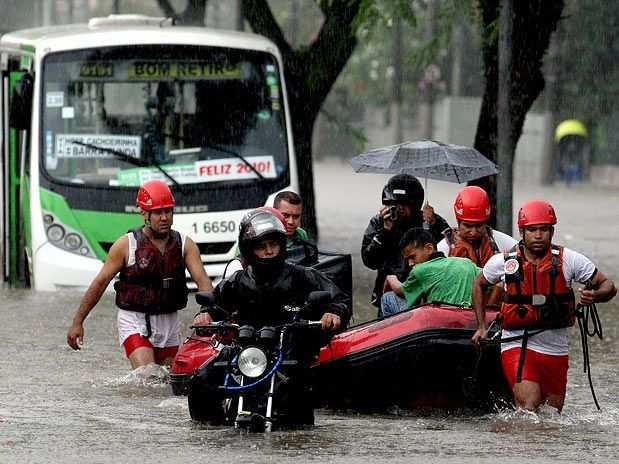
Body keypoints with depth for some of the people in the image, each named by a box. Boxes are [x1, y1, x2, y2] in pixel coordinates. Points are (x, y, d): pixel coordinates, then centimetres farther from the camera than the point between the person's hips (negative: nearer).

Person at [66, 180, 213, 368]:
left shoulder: (185, 245, 3)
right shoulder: (126, 245, -5)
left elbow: (202, 280, -8)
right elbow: (100, 283, -1)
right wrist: (77, 322, -1)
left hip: (169, 324, 4)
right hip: (135, 321, -4)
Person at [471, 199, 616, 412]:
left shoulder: (568, 260, -5)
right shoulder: (503, 262, -4)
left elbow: (608, 286, 0)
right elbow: (479, 285, 17)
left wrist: (594, 296, -23)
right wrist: (482, 327, 10)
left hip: (555, 349, 2)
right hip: (517, 345, -2)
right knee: (529, 408, -23)